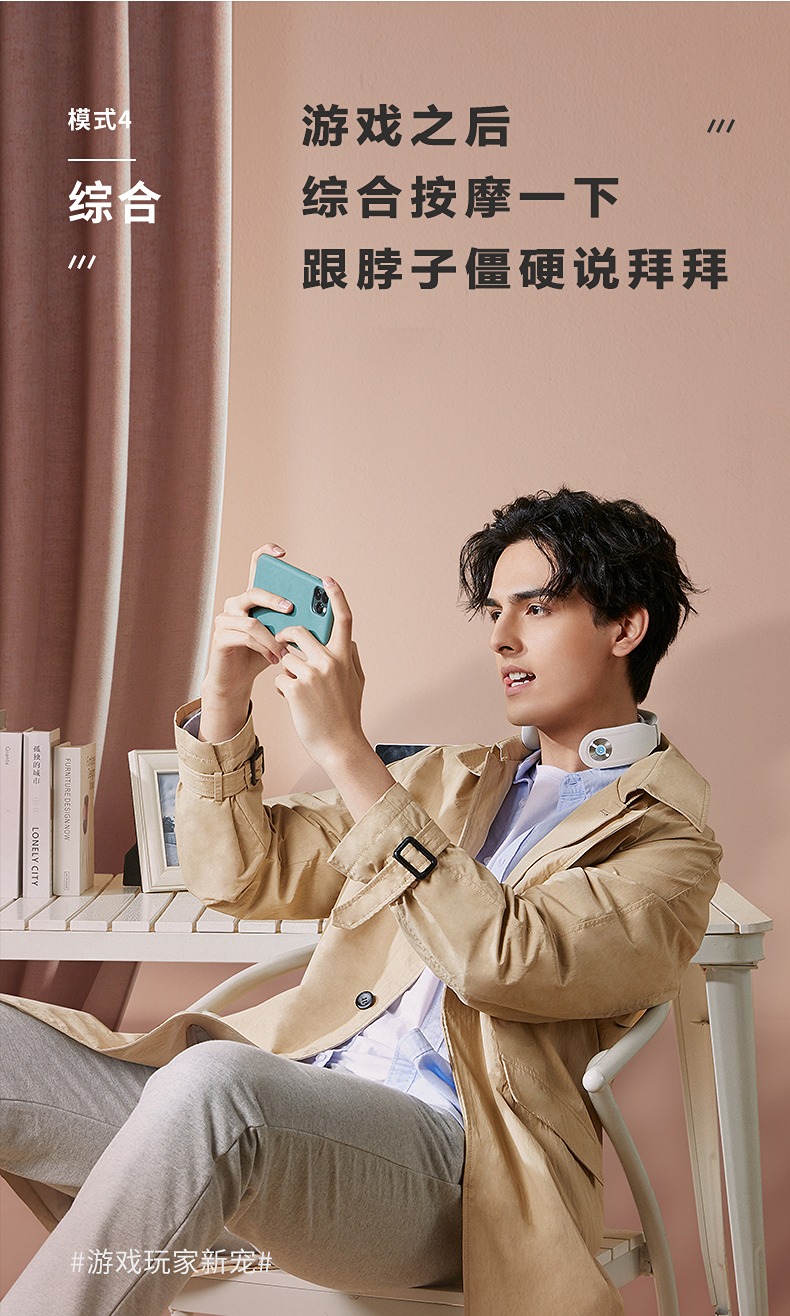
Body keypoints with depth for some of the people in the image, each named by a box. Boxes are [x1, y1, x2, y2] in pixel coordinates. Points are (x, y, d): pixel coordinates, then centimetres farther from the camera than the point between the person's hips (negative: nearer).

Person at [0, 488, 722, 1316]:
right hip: (280, 1109, 6)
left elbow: (505, 963, -15)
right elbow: (244, 877, 20)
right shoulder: (446, 777, 24)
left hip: (438, 1150, -6)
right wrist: (225, 695, 6)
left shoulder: (668, 843, 4)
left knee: (212, 1080, -37)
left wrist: (347, 752, -15)